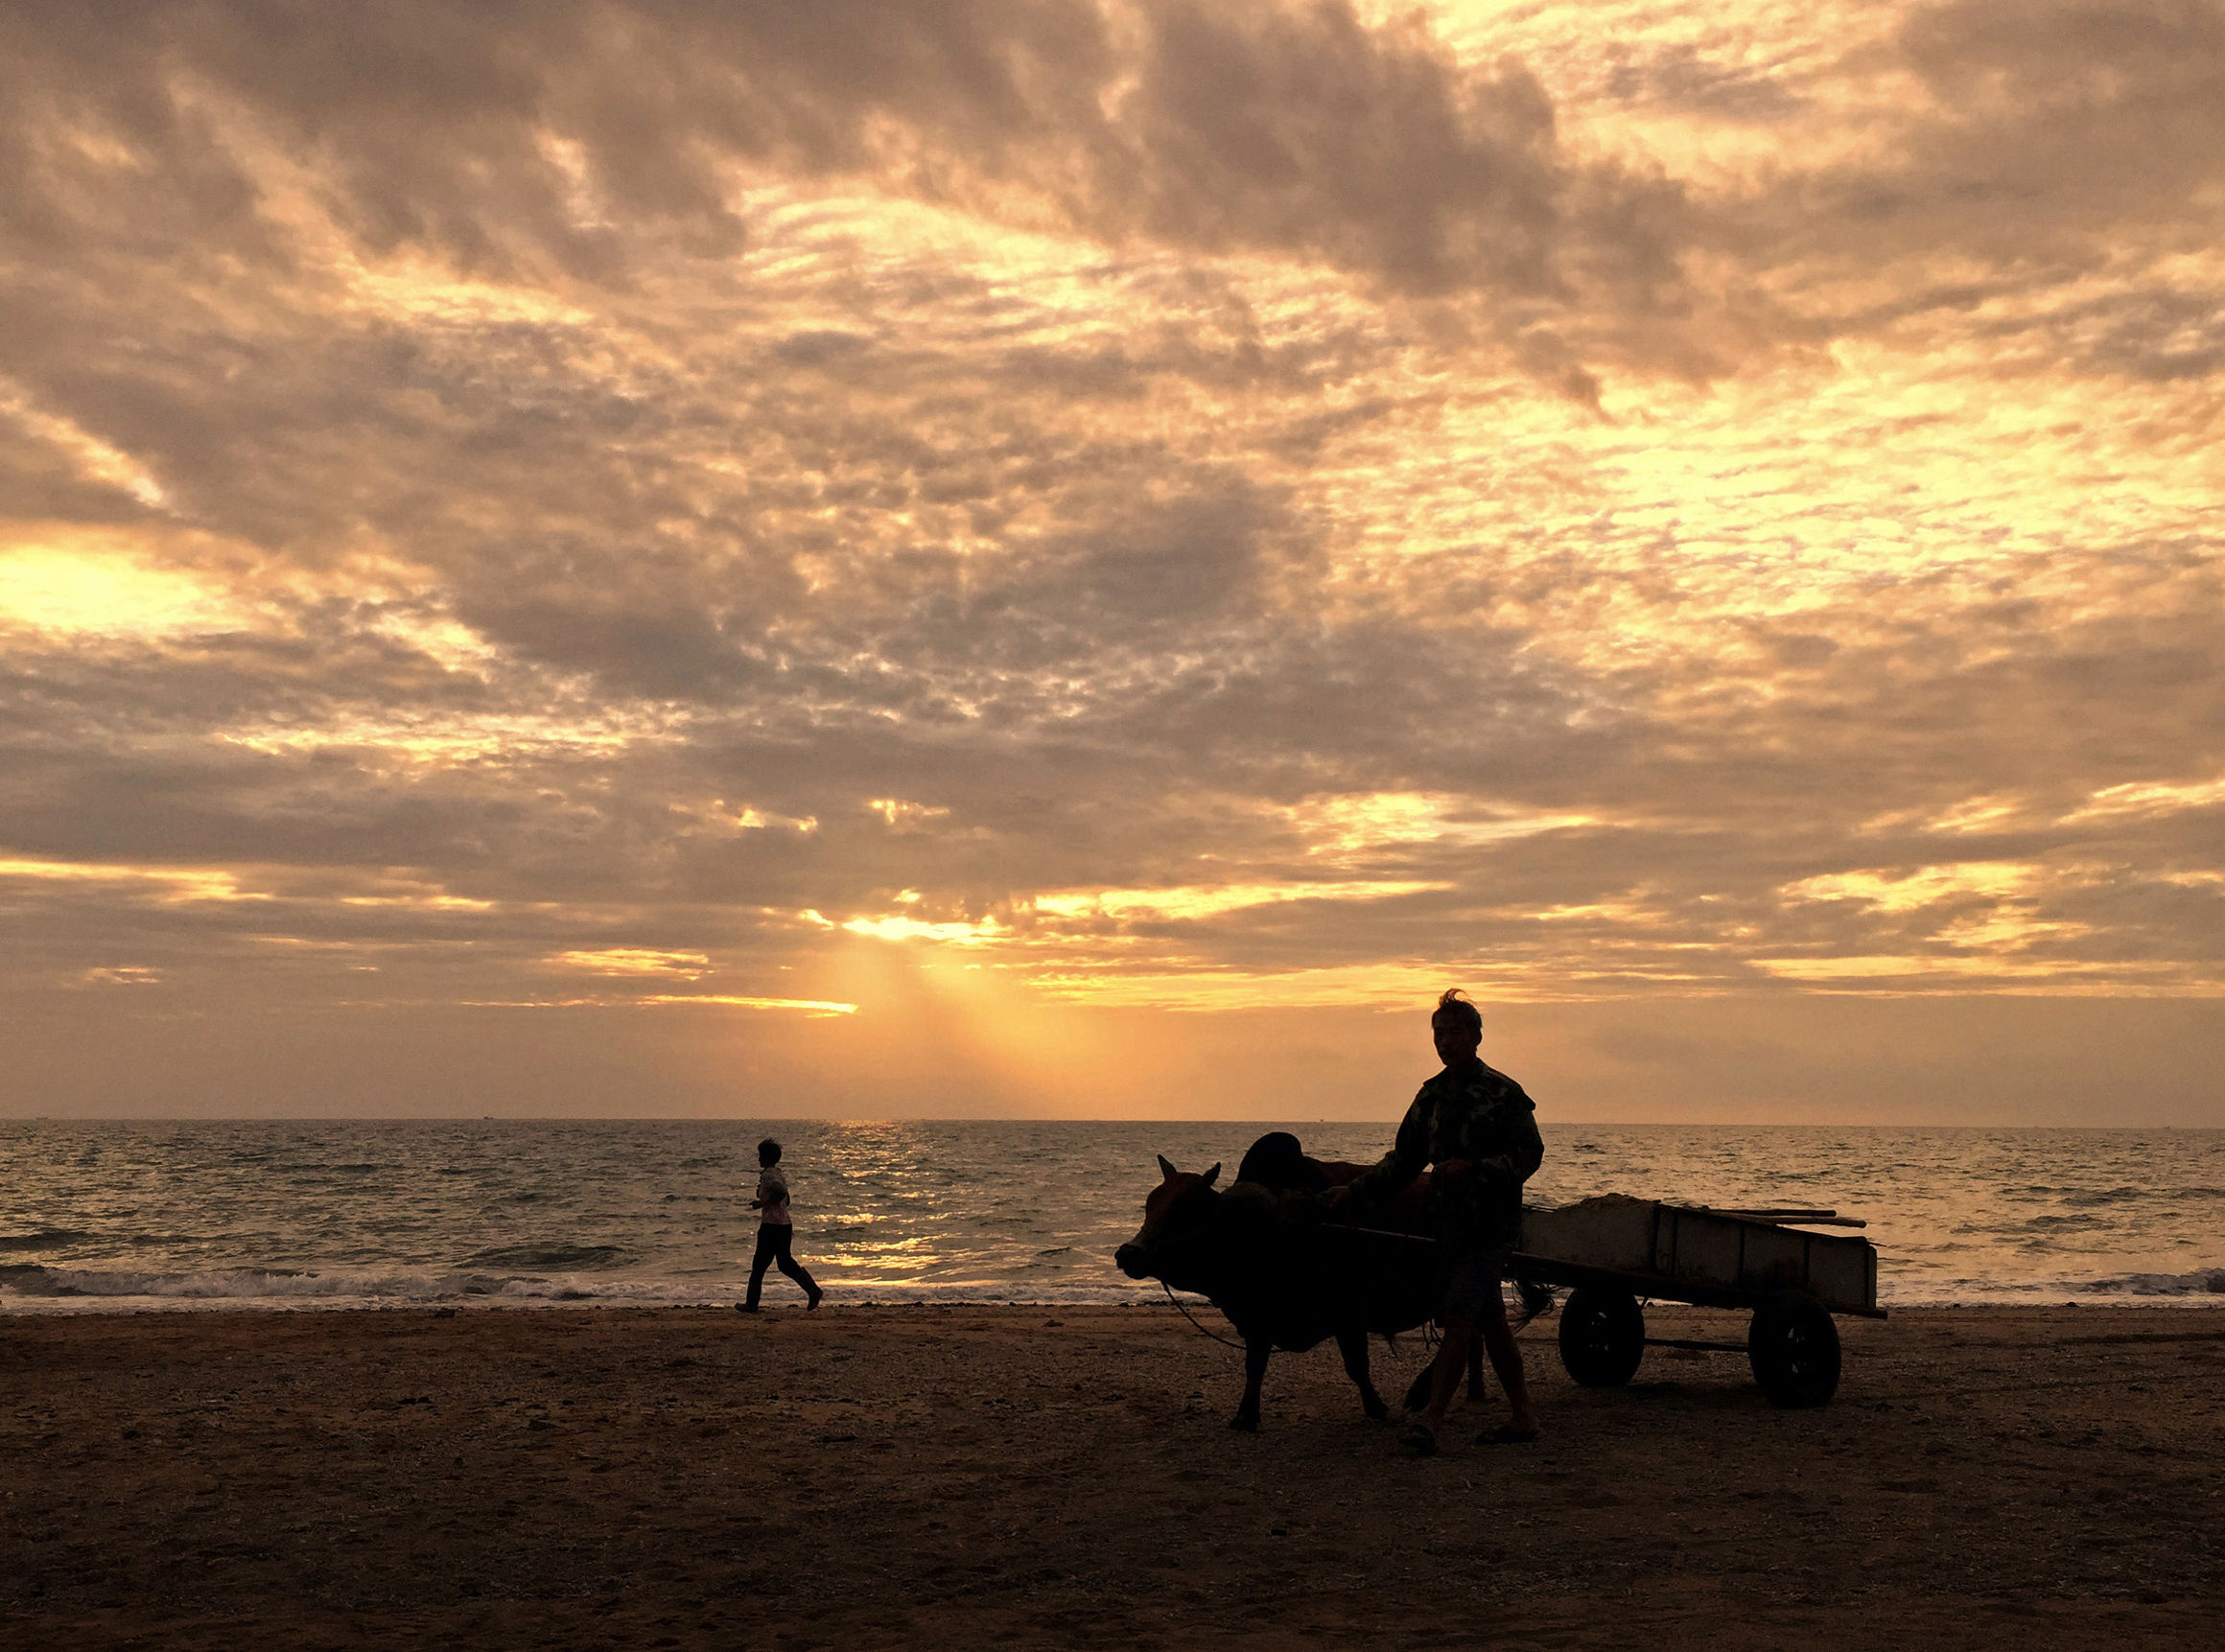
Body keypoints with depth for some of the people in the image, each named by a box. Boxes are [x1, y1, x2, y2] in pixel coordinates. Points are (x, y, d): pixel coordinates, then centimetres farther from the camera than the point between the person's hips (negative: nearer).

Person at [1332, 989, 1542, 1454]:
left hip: (1492, 1225, -7)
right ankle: (1523, 1416, 23)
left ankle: (1430, 1419, -17)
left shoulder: (1503, 1092, -8)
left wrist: (1475, 1168, -21)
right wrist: (1356, 1192, 8)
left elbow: (1530, 1154, -10)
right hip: (1450, 1225, 7)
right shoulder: (1432, 1094, 11)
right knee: (1490, 1322, 13)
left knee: (1457, 1318, -14)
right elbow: (1405, 1159, 15)